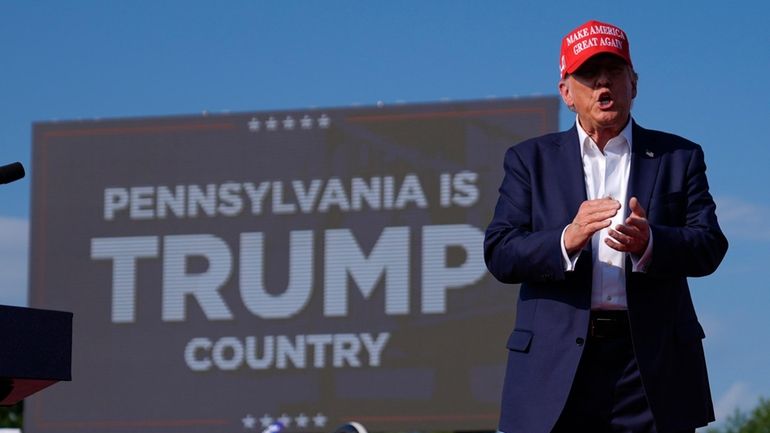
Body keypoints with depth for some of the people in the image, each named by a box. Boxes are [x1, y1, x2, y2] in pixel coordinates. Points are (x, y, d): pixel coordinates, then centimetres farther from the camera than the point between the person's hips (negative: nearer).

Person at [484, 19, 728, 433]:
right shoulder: (530, 160, 12)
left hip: (654, 365, 0)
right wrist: (567, 240, -19)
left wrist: (648, 243, -20)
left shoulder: (679, 157, 13)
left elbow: (709, 247, 2)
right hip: (557, 366, 0)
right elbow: (499, 254, 1)